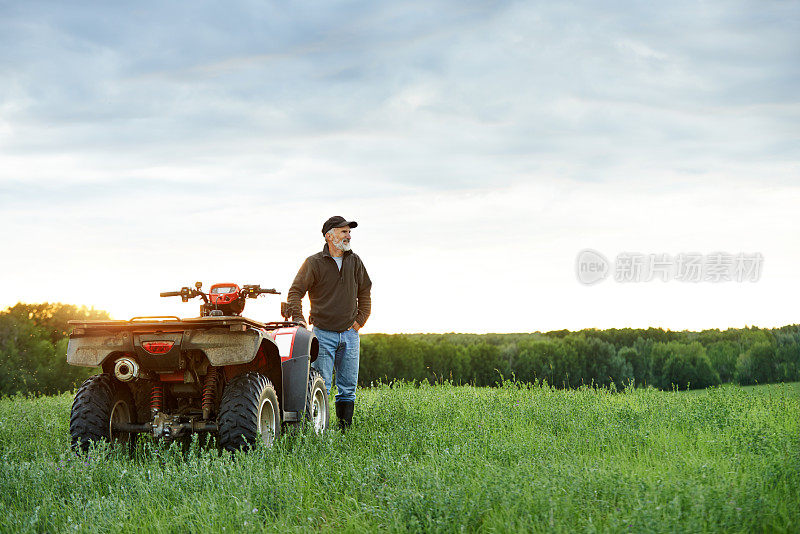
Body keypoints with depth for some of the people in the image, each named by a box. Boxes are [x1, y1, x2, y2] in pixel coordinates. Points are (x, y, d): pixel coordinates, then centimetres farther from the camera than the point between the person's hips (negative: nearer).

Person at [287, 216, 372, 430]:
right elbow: (295, 292, -2)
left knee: (348, 388, 5)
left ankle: (346, 430, 10)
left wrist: (360, 320, 11)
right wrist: (299, 320, -12)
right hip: (323, 334, -4)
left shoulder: (355, 261, 9)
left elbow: (364, 292, 20)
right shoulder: (314, 263, -4)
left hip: (349, 334, 4)